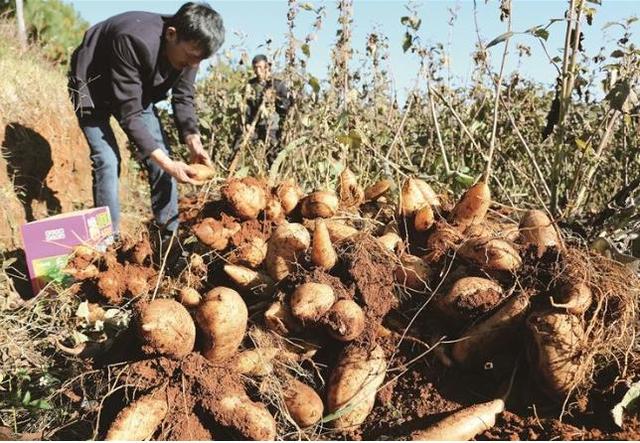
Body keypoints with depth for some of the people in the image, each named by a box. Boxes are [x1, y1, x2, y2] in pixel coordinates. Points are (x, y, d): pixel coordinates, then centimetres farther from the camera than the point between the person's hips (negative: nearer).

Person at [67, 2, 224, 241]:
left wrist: (193, 141, -28)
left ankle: (169, 234, 6)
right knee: (107, 160, -17)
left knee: (161, 153, -4)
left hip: (138, 91, 6)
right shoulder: (134, 42, -42)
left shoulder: (188, 47, -22)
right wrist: (167, 164, -41)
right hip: (92, 89, -5)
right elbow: (129, 113, -38)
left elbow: (183, 98, -10)